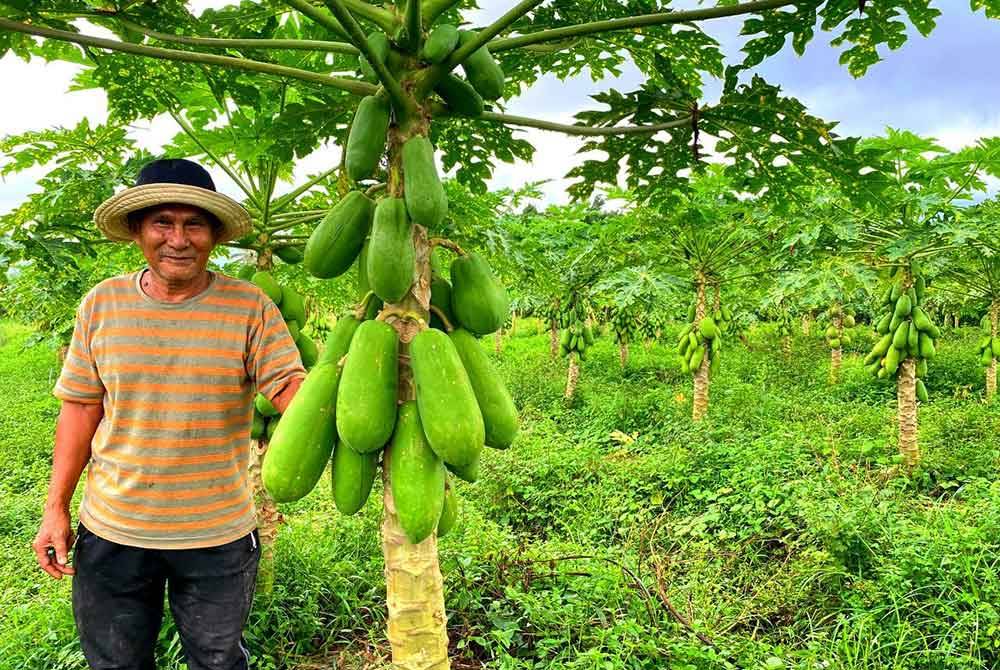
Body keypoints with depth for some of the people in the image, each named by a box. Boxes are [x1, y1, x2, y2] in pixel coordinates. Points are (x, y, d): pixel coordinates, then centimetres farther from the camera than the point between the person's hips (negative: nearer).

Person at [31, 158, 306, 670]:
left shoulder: (250, 308, -11)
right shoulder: (101, 304, -3)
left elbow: (292, 390, -18)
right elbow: (81, 408, 3)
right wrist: (56, 506, 2)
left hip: (217, 535, -2)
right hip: (110, 531, 2)